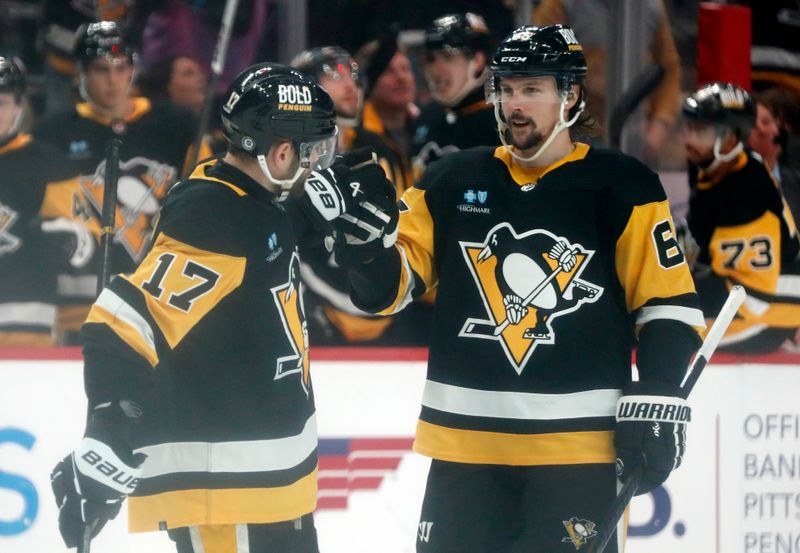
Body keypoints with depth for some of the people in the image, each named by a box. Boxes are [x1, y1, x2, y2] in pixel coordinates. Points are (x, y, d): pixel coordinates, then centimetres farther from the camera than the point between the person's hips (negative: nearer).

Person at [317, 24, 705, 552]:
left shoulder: (620, 187, 0)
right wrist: (364, 237, -13)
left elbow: (668, 302, 0)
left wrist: (657, 400, -9)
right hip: (465, 442, 3)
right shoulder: (453, 181, 8)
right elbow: (391, 284, 8)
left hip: (577, 443, -3)